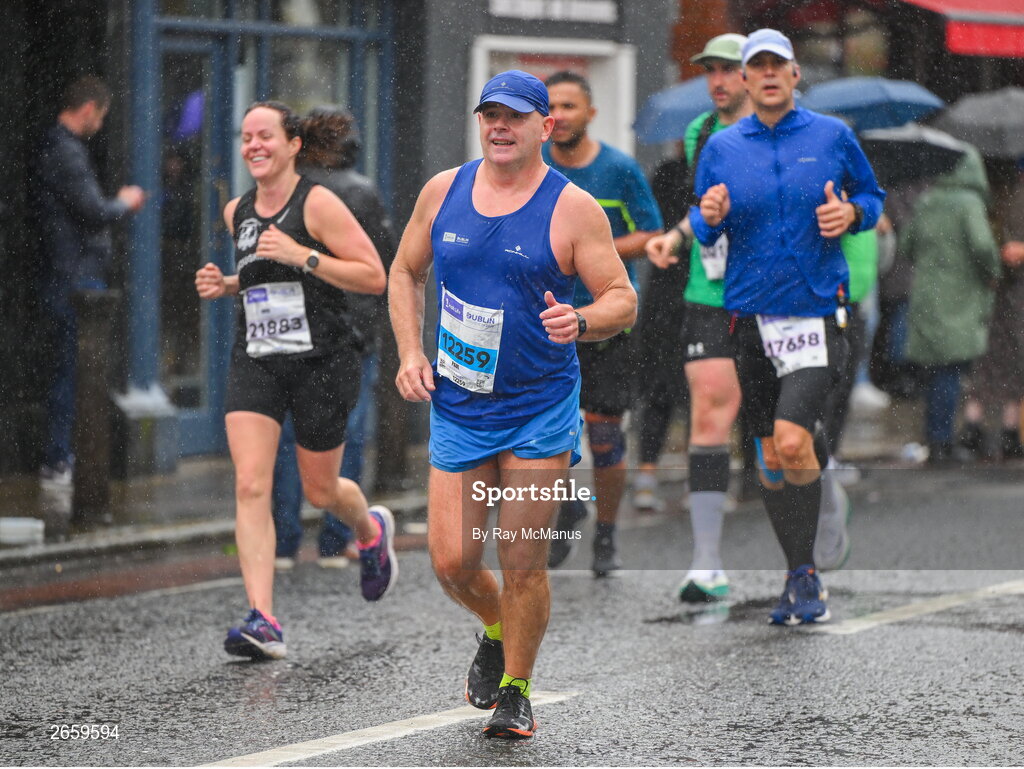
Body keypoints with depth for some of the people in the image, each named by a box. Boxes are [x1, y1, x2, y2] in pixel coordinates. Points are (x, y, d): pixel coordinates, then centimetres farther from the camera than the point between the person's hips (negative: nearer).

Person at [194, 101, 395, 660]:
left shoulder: (317, 204, -9)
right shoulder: (237, 213, 10)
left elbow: (374, 278, -12)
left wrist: (301, 256, -20)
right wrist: (226, 285, 7)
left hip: (322, 361, -4)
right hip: (255, 360, 5)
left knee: (320, 490, 9)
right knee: (250, 485, -13)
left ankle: (371, 531, 46)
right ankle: (262, 621, -17)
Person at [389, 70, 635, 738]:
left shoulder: (572, 208, -8)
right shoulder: (444, 190, 4)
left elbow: (623, 300, -6)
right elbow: (405, 273, 17)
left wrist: (580, 322, -28)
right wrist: (411, 353, 4)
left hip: (540, 408, -3)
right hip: (457, 408, 3)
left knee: (523, 565, -3)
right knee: (452, 562, -2)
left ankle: (517, 690, 17)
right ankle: (496, 630, 31)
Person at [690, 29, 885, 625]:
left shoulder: (832, 136, 3)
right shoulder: (721, 148, 7)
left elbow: (874, 197, 14)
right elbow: (705, 233, 14)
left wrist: (851, 214, -8)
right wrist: (710, 218, -9)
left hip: (818, 312, -3)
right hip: (752, 317, 3)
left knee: (792, 440, -18)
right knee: (770, 453, 6)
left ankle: (805, 572, -5)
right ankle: (801, 576, 19)